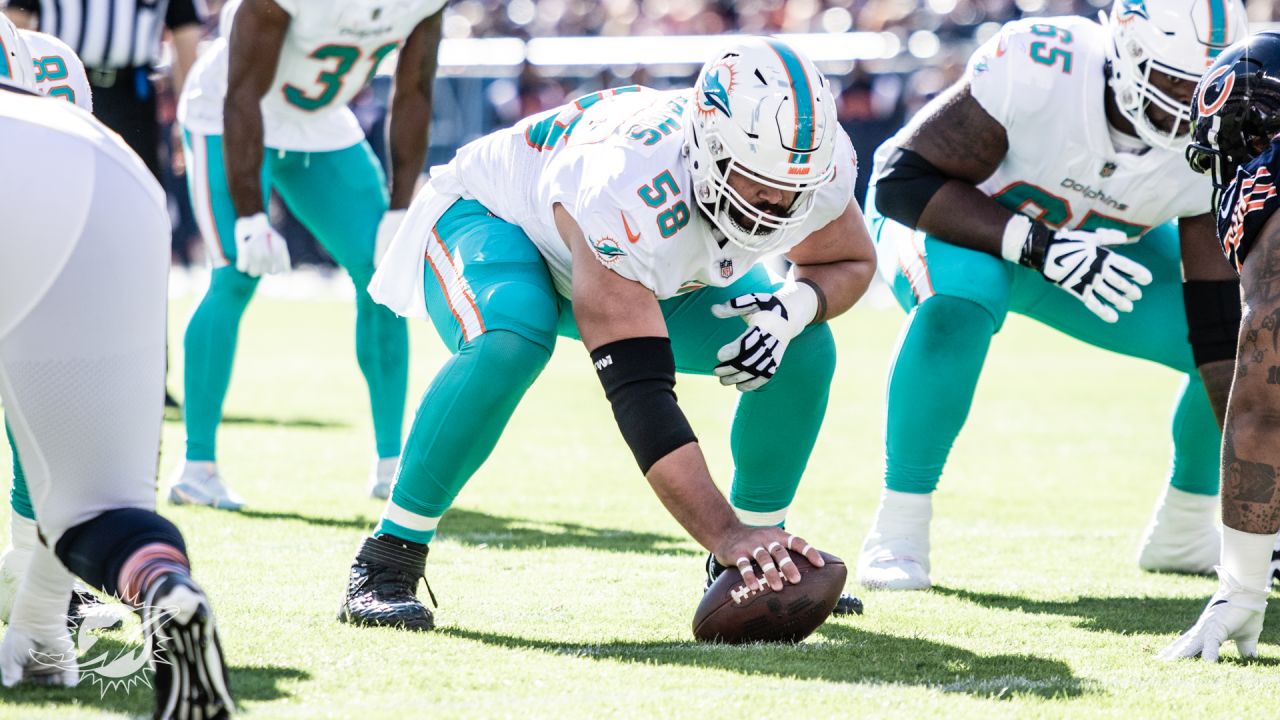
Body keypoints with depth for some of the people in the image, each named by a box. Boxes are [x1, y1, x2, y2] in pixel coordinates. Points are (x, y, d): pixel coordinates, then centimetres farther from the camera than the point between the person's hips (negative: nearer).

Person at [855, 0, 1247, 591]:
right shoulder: (1037, 67, -38)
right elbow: (902, 182, -32)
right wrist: (1039, 247, -42)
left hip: (1096, 243, 5)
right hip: (953, 218, -5)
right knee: (960, 301, -40)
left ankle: (1184, 531, 14)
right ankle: (897, 532, -25)